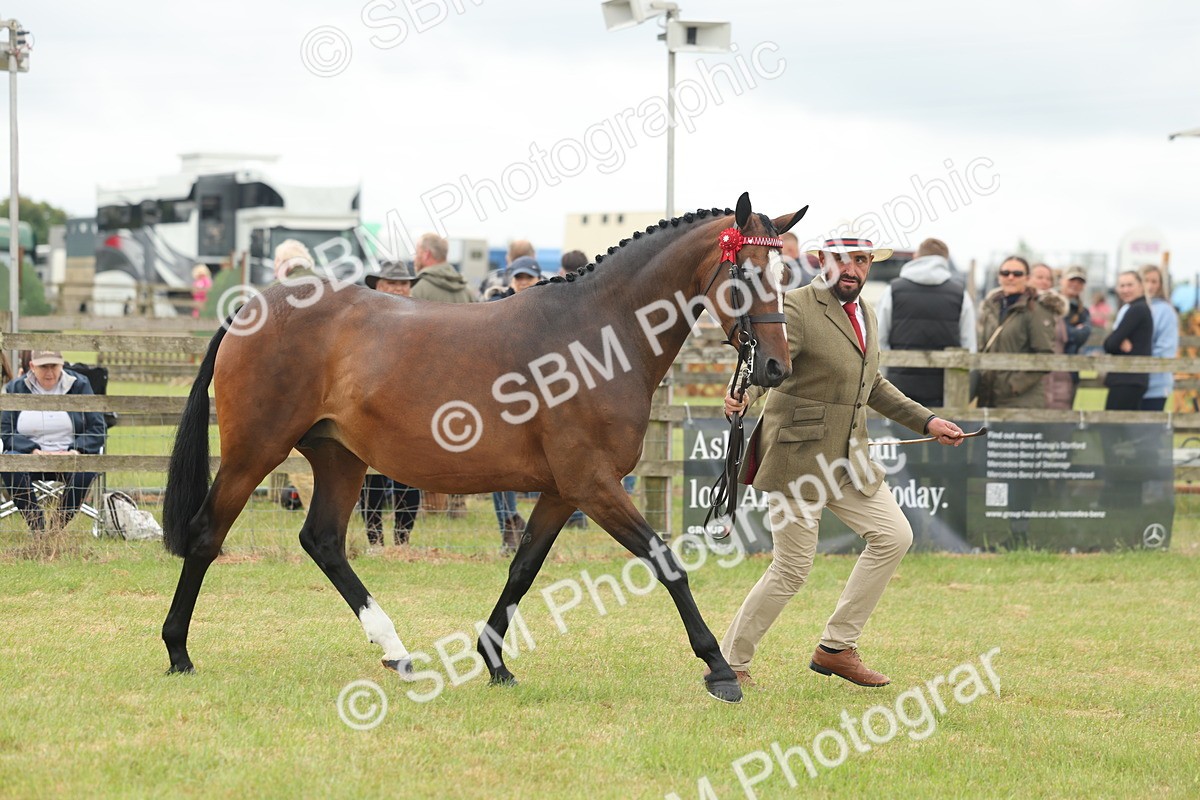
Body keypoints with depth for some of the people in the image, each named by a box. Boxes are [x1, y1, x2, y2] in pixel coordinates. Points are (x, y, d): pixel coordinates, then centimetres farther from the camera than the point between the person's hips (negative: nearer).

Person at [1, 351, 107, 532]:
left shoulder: (80, 385, 5)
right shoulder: (16, 388, 5)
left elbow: (97, 428, 2)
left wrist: (75, 452, -16)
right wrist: (34, 451, -18)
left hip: (68, 455, 0)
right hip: (30, 455, 0)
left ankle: (59, 526, -24)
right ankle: (37, 527, -29)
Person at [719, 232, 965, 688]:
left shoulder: (865, 316, 13)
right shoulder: (797, 309, -14)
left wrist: (925, 421, 22)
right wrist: (742, 395, -50)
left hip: (848, 461, 8)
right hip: (797, 458, -8)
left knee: (894, 537, 3)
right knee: (793, 568, -6)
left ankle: (836, 648, 11)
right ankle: (728, 663, 9)